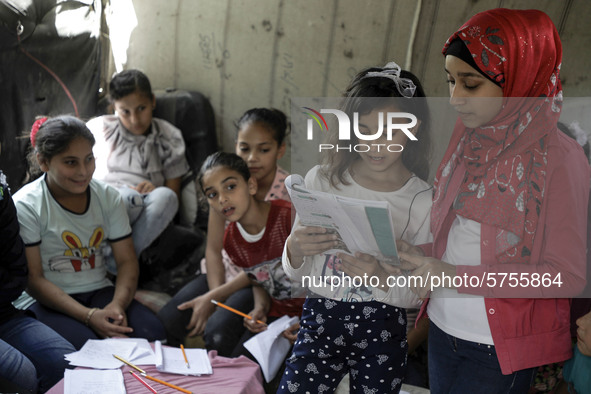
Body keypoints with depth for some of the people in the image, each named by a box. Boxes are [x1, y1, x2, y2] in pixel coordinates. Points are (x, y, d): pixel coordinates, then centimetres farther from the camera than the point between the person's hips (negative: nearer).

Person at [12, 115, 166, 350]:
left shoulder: (107, 196, 6)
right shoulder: (25, 206, -8)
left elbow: (126, 260, 4)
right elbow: (33, 279, -12)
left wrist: (118, 304, -18)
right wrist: (88, 315, -23)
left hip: (99, 291, 4)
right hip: (44, 301, -4)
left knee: (152, 333, -22)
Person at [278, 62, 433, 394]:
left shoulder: (424, 201, -7)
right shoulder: (322, 180, -3)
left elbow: (415, 296, -4)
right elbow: (296, 274, 2)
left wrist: (382, 276, -24)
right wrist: (295, 248, -20)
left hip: (384, 332, 0)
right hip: (320, 319, 1)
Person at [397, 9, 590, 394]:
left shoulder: (558, 159, -17)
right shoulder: (468, 141, 3)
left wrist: (457, 276, -22)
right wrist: (420, 257, -10)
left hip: (500, 350, -5)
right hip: (442, 330, 6)